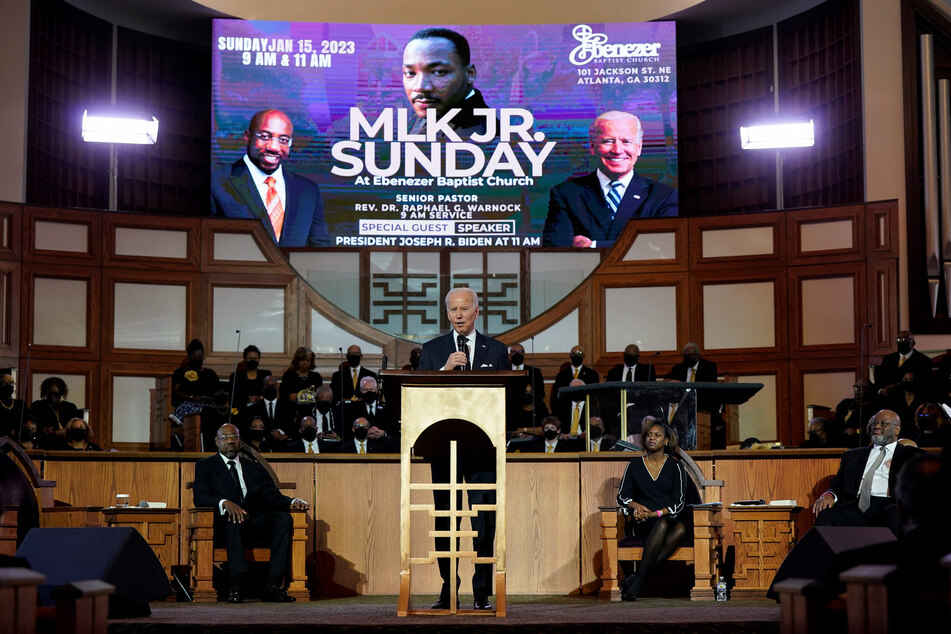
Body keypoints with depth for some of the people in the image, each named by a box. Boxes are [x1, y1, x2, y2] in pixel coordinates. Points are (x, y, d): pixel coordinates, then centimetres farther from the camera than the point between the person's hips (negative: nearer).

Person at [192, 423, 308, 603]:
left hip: (255, 521, 4)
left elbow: (273, 497, 14)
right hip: (225, 523, -4)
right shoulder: (205, 466, 13)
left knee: (283, 518, -25)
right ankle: (235, 586, -45)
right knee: (235, 519, -39)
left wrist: (292, 501, -9)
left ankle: (274, 585, -34)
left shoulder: (255, 468, 24)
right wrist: (225, 503, -24)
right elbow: (200, 498, -4)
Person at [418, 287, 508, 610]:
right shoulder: (432, 350, 10)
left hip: (482, 446, -1)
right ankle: (448, 589, 13)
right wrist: (444, 370, -13)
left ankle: (482, 593, 1)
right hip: (443, 445, 1)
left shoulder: (496, 350, 10)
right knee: (444, 520, 4)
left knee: (484, 521, -4)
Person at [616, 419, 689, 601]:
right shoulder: (634, 465, 12)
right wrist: (635, 506, -11)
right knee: (662, 525, -37)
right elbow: (622, 496, 12)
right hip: (643, 523, 0)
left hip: (673, 519, 0)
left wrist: (655, 514, -14)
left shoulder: (675, 466, 7)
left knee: (681, 529, -37)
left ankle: (636, 579, -43)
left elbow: (679, 503, 1)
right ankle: (639, 580, -41)